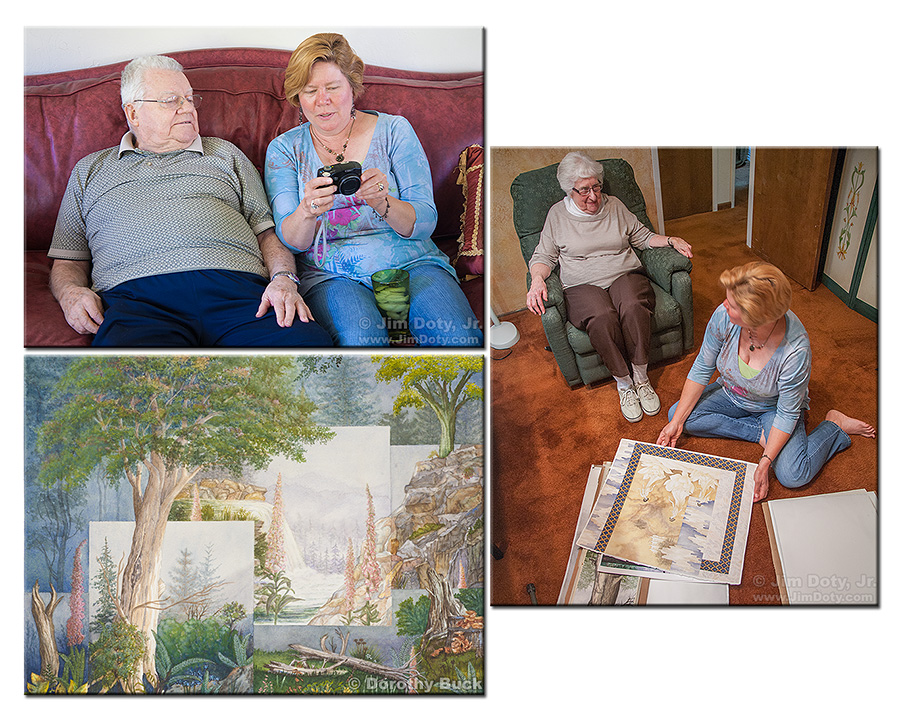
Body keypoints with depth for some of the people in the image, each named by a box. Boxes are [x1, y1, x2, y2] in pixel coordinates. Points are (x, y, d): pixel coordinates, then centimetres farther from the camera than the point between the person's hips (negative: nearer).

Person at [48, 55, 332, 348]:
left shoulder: (225, 154, 29)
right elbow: (67, 262, 25)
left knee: (312, 342, -32)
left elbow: (268, 232, 19)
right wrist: (70, 292, 0)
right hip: (137, 298, -1)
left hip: (236, 290, 2)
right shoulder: (90, 170, 28)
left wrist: (283, 278, -4)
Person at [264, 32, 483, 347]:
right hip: (331, 275, 0)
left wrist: (381, 202, -22)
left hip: (411, 263, 1)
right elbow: (291, 241, -1)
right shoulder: (284, 149, 10)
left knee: (461, 336, -30)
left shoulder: (393, 130, 9)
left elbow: (424, 222, 0)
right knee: (360, 338, -35)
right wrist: (308, 210, -25)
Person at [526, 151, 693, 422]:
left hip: (625, 275, 2)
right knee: (602, 318, -36)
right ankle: (623, 383, -19)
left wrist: (671, 241, 3)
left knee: (633, 308, -35)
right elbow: (543, 257, 8)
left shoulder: (614, 206, 15)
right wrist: (537, 280, -13)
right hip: (582, 285, -2)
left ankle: (640, 378, -20)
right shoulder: (558, 214, 10)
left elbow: (643, 237, 21)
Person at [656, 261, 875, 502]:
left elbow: (787, 413, -24)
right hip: (731, 394, 5)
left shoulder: (796, 350, -38)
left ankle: (835, 424, 6)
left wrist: (765, 463, -28)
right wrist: (677, 421, -16)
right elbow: (702, 369, -13)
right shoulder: (724, 316, -28)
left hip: (773, 407, -4)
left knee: (793, 476, -23)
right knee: (678, 415, -16)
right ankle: (760, 431, -3)